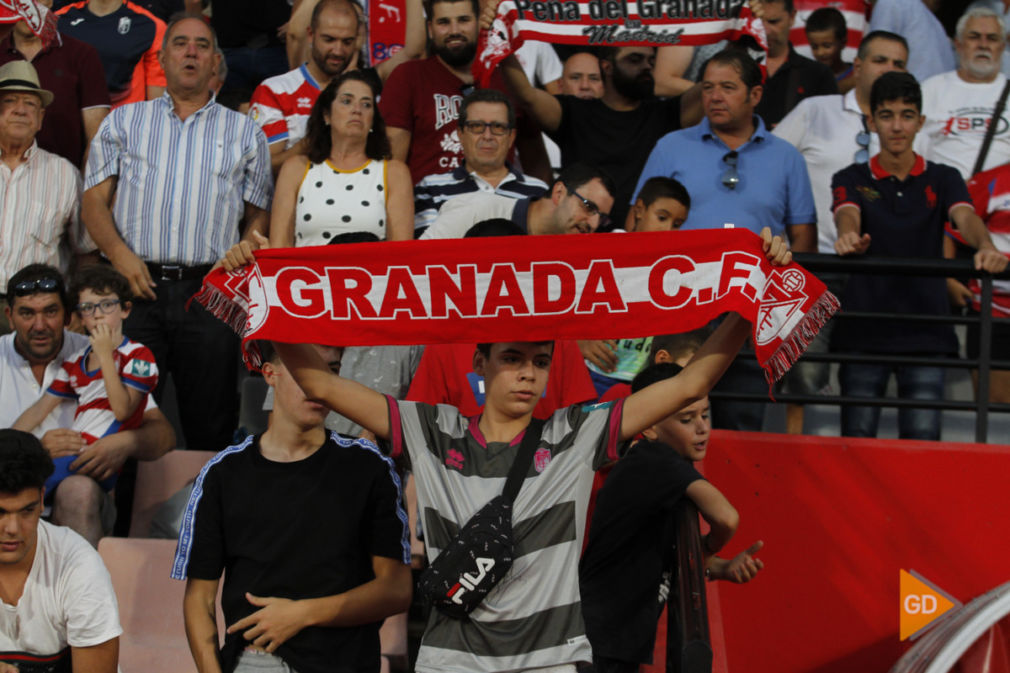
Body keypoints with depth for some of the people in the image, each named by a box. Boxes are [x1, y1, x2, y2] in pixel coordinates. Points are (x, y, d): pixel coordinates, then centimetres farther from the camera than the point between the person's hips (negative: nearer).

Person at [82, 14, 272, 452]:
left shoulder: (244, 133, 16)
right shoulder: (123, 122, 15)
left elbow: (258, 218, 14)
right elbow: (94, 201, 9)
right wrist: (120, 254, -9)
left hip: (209, 294, 0)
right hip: (136, 287, 0)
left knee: (211, 427, -1)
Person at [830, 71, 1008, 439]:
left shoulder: (942, 180, 9)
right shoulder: (852, 180, 7)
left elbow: (965, 217, -11)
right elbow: (848, 215, -15)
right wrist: (848, 237, -41)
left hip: (925, 333, 0)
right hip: (864, 330, 0)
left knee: (922, 441, -5)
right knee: (856, 439, 0)